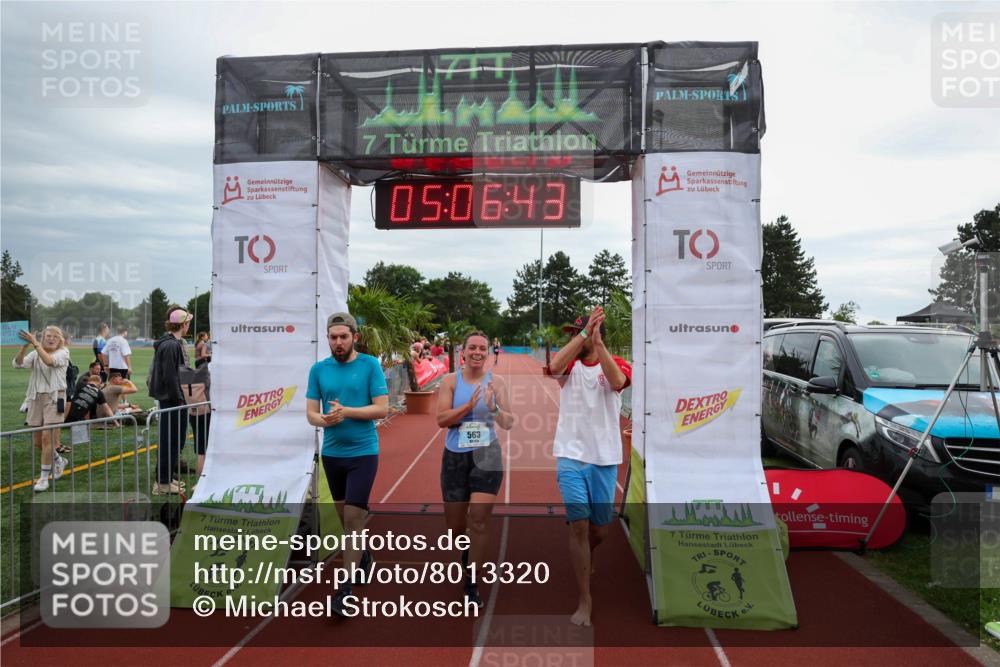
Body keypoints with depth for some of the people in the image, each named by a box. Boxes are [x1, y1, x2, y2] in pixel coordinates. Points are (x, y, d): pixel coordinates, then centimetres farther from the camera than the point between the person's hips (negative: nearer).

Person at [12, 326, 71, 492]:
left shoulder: (63, 352, -1)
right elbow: (18, 364, -6)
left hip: (54, 397, -5)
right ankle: (59, 461, 34)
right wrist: (24, 346, -19)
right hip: (36, 397, 5)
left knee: (47, 437, -10)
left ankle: (44, 477, 0)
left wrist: (34, 343, -23)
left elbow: (49, 361, -21)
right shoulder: (35, 353, 10)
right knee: (37, 440, 9)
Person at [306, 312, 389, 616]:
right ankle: (363, 555, 42)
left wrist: (346, 412, -21)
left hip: (363, 453, -4)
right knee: (344, 515, 17)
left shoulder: (370, 365, -7)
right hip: (331, 452, 4)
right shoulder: (318, 369, 3)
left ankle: (347, 585, 3)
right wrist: (324, 420, -20)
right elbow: (311, 413, 2)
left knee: (353, 517, -7)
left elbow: (382, 409, -10)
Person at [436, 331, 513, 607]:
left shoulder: (496, 381, -2)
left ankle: (471, 585, 8)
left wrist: (494, 408, -24)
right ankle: (466, 552, 48)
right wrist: (469, 406, -23)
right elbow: (441, 419, -10)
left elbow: (508, 423, -4)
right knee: (455, 526, 12)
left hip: (486, 455, -1)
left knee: (479, 521, -8)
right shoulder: (451, 380, -3)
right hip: (455, 457, 1)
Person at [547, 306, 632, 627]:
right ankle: (584, 601, 7)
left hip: (604, 459, 1)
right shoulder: (570, 363, 1)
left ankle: (584, 561, 48)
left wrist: (596, 341, -32)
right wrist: (584, 333, -26)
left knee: (599, 530, 13)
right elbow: (554, 366, -24)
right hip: (571, 457, 0)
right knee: (579, 526, -6)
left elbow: (617, 381, -25)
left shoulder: (617, 363, -1)